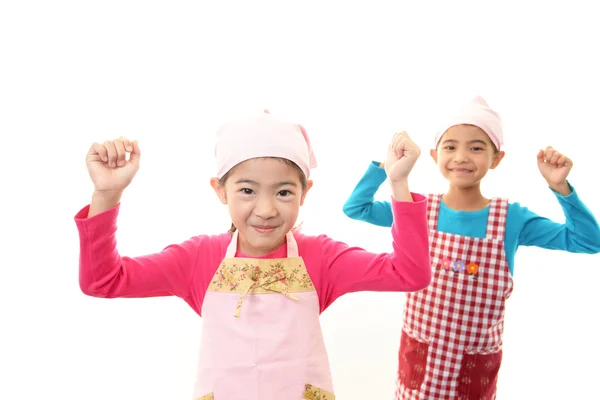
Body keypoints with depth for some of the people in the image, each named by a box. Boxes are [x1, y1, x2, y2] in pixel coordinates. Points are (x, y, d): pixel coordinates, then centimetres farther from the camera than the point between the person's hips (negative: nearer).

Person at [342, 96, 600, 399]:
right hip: (420, 352, 0)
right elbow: (354, 208, -9)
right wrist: (385, 165, -17)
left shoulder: (512, 218, -10)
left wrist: (561, 188, -20)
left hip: (477, 361, 0)